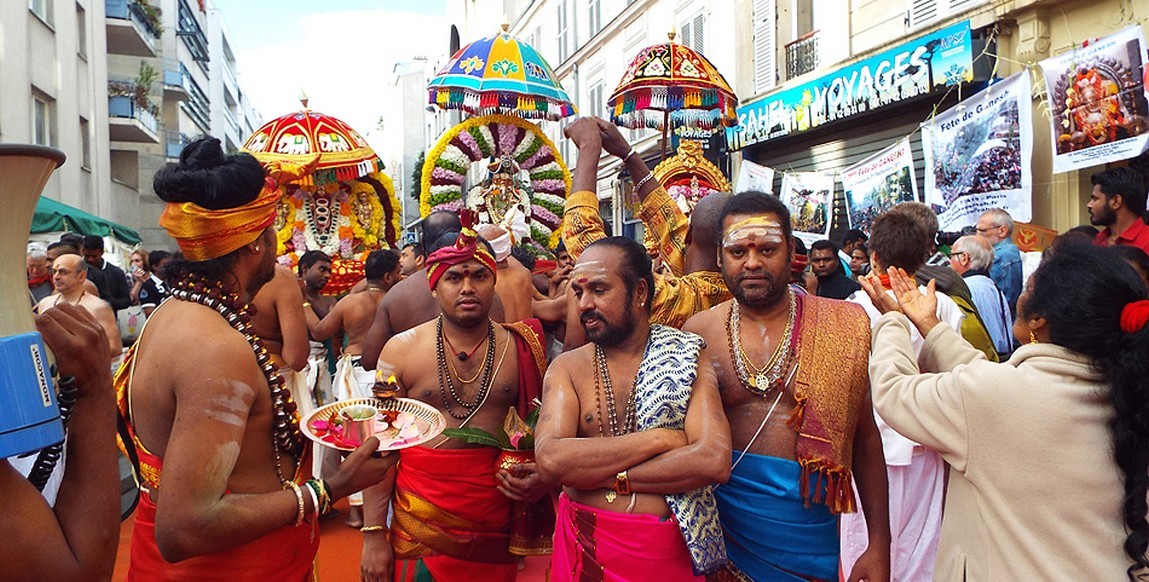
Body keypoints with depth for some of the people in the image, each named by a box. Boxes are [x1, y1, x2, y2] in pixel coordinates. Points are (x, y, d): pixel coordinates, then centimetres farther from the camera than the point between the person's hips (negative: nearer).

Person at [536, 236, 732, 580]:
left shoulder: (687, 359, -3)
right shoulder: (567, 368, -2)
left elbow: (715, 462, -17)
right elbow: (550, 461, -19)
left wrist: (604, 475, -17)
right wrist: (658, 439, -18)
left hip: (671, 549, 0)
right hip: (584, 547, 1)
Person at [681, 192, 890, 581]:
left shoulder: (842, 327, -4)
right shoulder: (698, 332, -3)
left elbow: (865, 439, 1)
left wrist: (879, 544, 1)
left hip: (810, 538, 0)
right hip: (722, 528, 0)